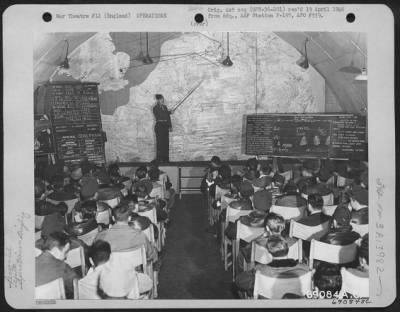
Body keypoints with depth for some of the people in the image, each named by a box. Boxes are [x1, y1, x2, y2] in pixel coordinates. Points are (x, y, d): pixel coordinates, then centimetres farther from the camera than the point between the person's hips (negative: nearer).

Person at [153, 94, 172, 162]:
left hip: (165, 126, 6)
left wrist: (170, 126, 8)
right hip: (159, 126, -6)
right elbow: (162, 115, -16)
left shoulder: (165, 107, 15)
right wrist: (169, 112, -4)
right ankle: (160, 158, 0)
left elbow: (168, 117, 14)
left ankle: (165, 158, 10)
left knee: (166, 142, 5)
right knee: (160, 142, -5)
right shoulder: (155, 108, -6)